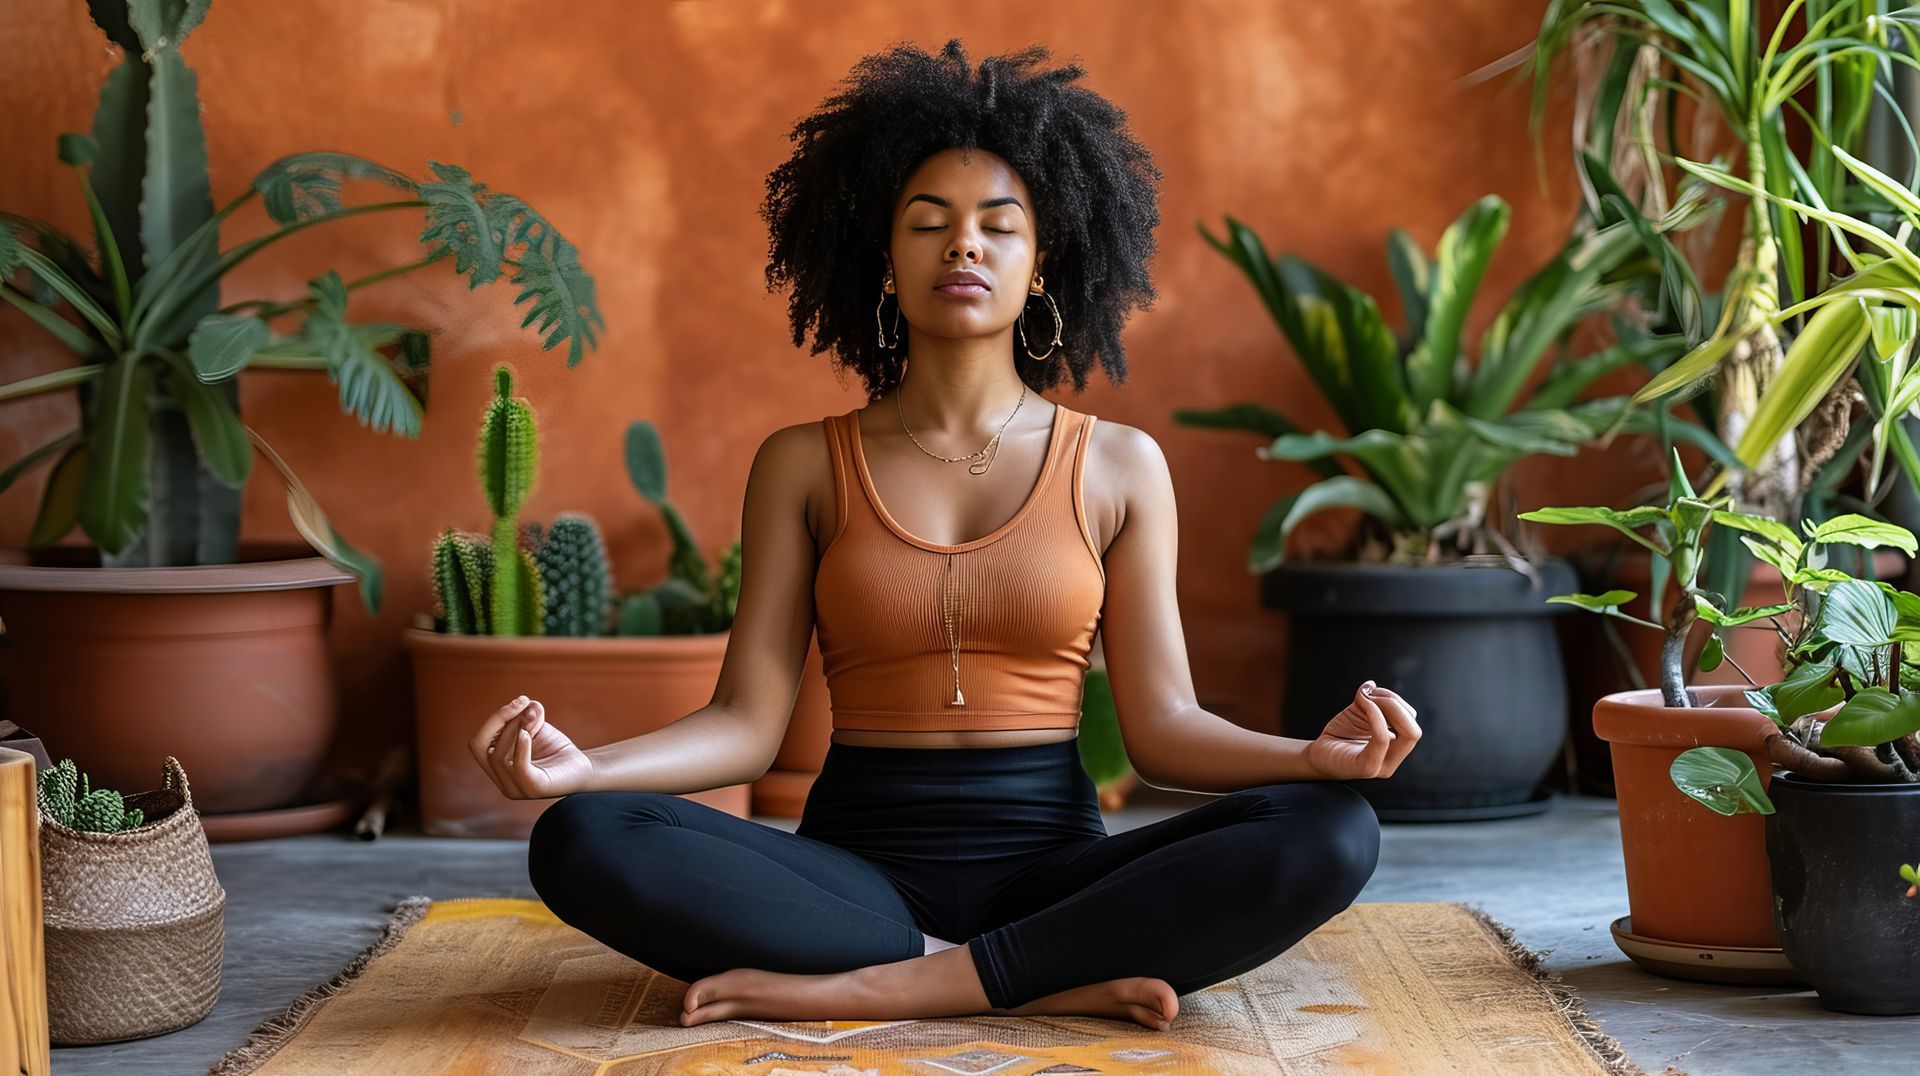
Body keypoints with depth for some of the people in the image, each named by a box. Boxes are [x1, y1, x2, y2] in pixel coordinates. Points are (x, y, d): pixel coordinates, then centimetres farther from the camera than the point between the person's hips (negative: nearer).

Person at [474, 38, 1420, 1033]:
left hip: (1053, 863, 1)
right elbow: (746, 721, 1)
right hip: (858, 867, 0)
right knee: (581, 842, -29)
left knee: (1330, 836, -28)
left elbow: (1161, 725, 3)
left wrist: (1313, 754, -18)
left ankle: (878, 989, -26)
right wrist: (579, 766, -18)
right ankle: (1057, 979, -25)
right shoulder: (803, 465, 7)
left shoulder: (1119, 466, 7)